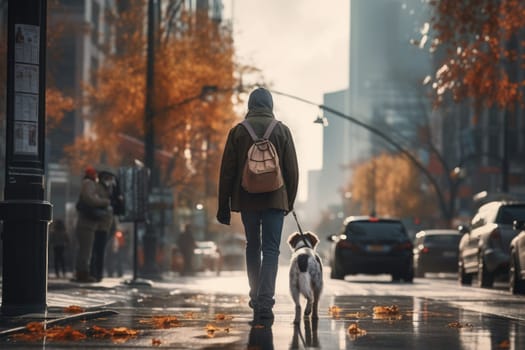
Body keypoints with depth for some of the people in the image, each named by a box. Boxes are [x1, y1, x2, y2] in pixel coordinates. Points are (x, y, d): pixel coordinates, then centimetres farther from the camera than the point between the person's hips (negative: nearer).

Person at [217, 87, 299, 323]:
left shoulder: (238, 131, 0)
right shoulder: (282, 131, 1)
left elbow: (227, 171, 0)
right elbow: (292, 170, 2)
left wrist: (224, 205, 6)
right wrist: (290, 201, 13)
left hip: (247, 200, 1)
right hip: (275, 199, -1)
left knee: (252, 248, 17)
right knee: (271, 250, -3)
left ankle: (256, 298, 25)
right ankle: (265, 302, -16)